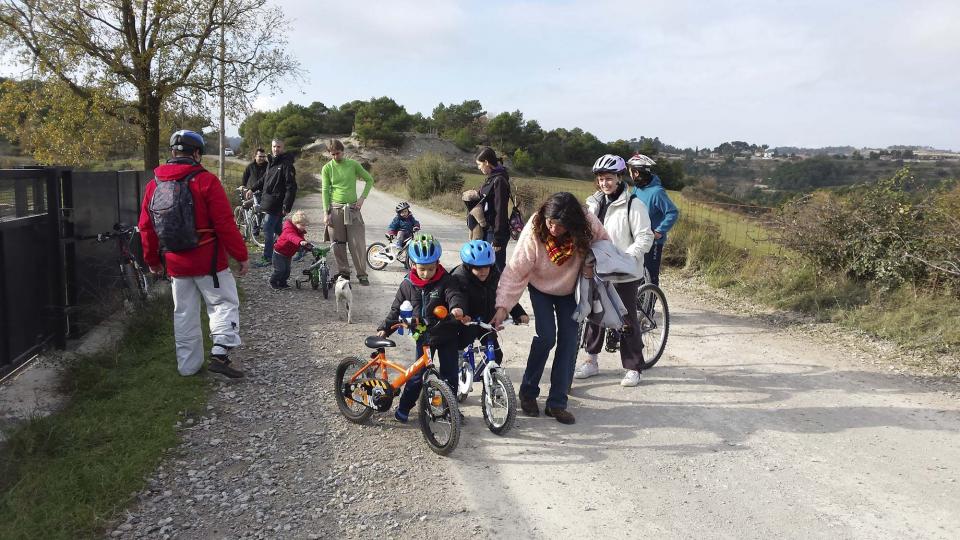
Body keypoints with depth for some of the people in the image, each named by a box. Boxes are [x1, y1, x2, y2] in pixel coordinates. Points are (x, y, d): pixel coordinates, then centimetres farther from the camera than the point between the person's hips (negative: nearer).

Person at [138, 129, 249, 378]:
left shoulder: (154, 185, 5)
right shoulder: (205, 180, -12)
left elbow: (145, 227, 9)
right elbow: (225, 224, -15)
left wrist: (152, 260, 21)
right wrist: (241, 255, -7)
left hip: (175, 263, 5)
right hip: (208, 262, -5)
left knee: (184, 312, 14)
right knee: (224, 304, 7)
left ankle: (188, 365, 21)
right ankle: (220, 354, -6)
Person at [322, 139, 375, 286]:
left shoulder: (353, 164, 4)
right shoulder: (327, 168, 3)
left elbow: (369, 180, 12)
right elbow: (325, 190, 3)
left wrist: (362, 197, 0)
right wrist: (327, 213, -5)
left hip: (353, 209, 0)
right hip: (335, 209, 0)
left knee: (358, 243, -3)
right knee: (339, 244, 3)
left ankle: (362, 274, 5)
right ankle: (344, 273, 14)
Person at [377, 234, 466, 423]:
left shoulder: (445, 281, -10)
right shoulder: (408, 284, -2)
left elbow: (454, 294, -27)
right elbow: (396, 308, 7)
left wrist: (457, 307, -49)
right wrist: (385, 328, 4)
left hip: (447, 335, -1)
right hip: (423, 336, 1)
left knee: (450, 374, 4)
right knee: (417, 374, 1)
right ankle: (403, 407, 17)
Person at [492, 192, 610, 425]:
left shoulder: (587, 224, -27)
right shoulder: (533, 231, -31)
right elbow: (515, 271, -27)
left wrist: (591, 265, -24)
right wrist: (502, 305, -33)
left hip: (569, 290, 2)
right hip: (541, 288, -2)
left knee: (569, 342, -4)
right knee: (546, 337, -15)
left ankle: (557, 403, 6)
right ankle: (528, 392, 8)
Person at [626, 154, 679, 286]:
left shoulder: (656, 192, -21)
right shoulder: (637, 188, 3)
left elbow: (673, 213, -22)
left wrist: (659, 232, -21)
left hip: (653, 241, -7)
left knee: (651, 274, 1)